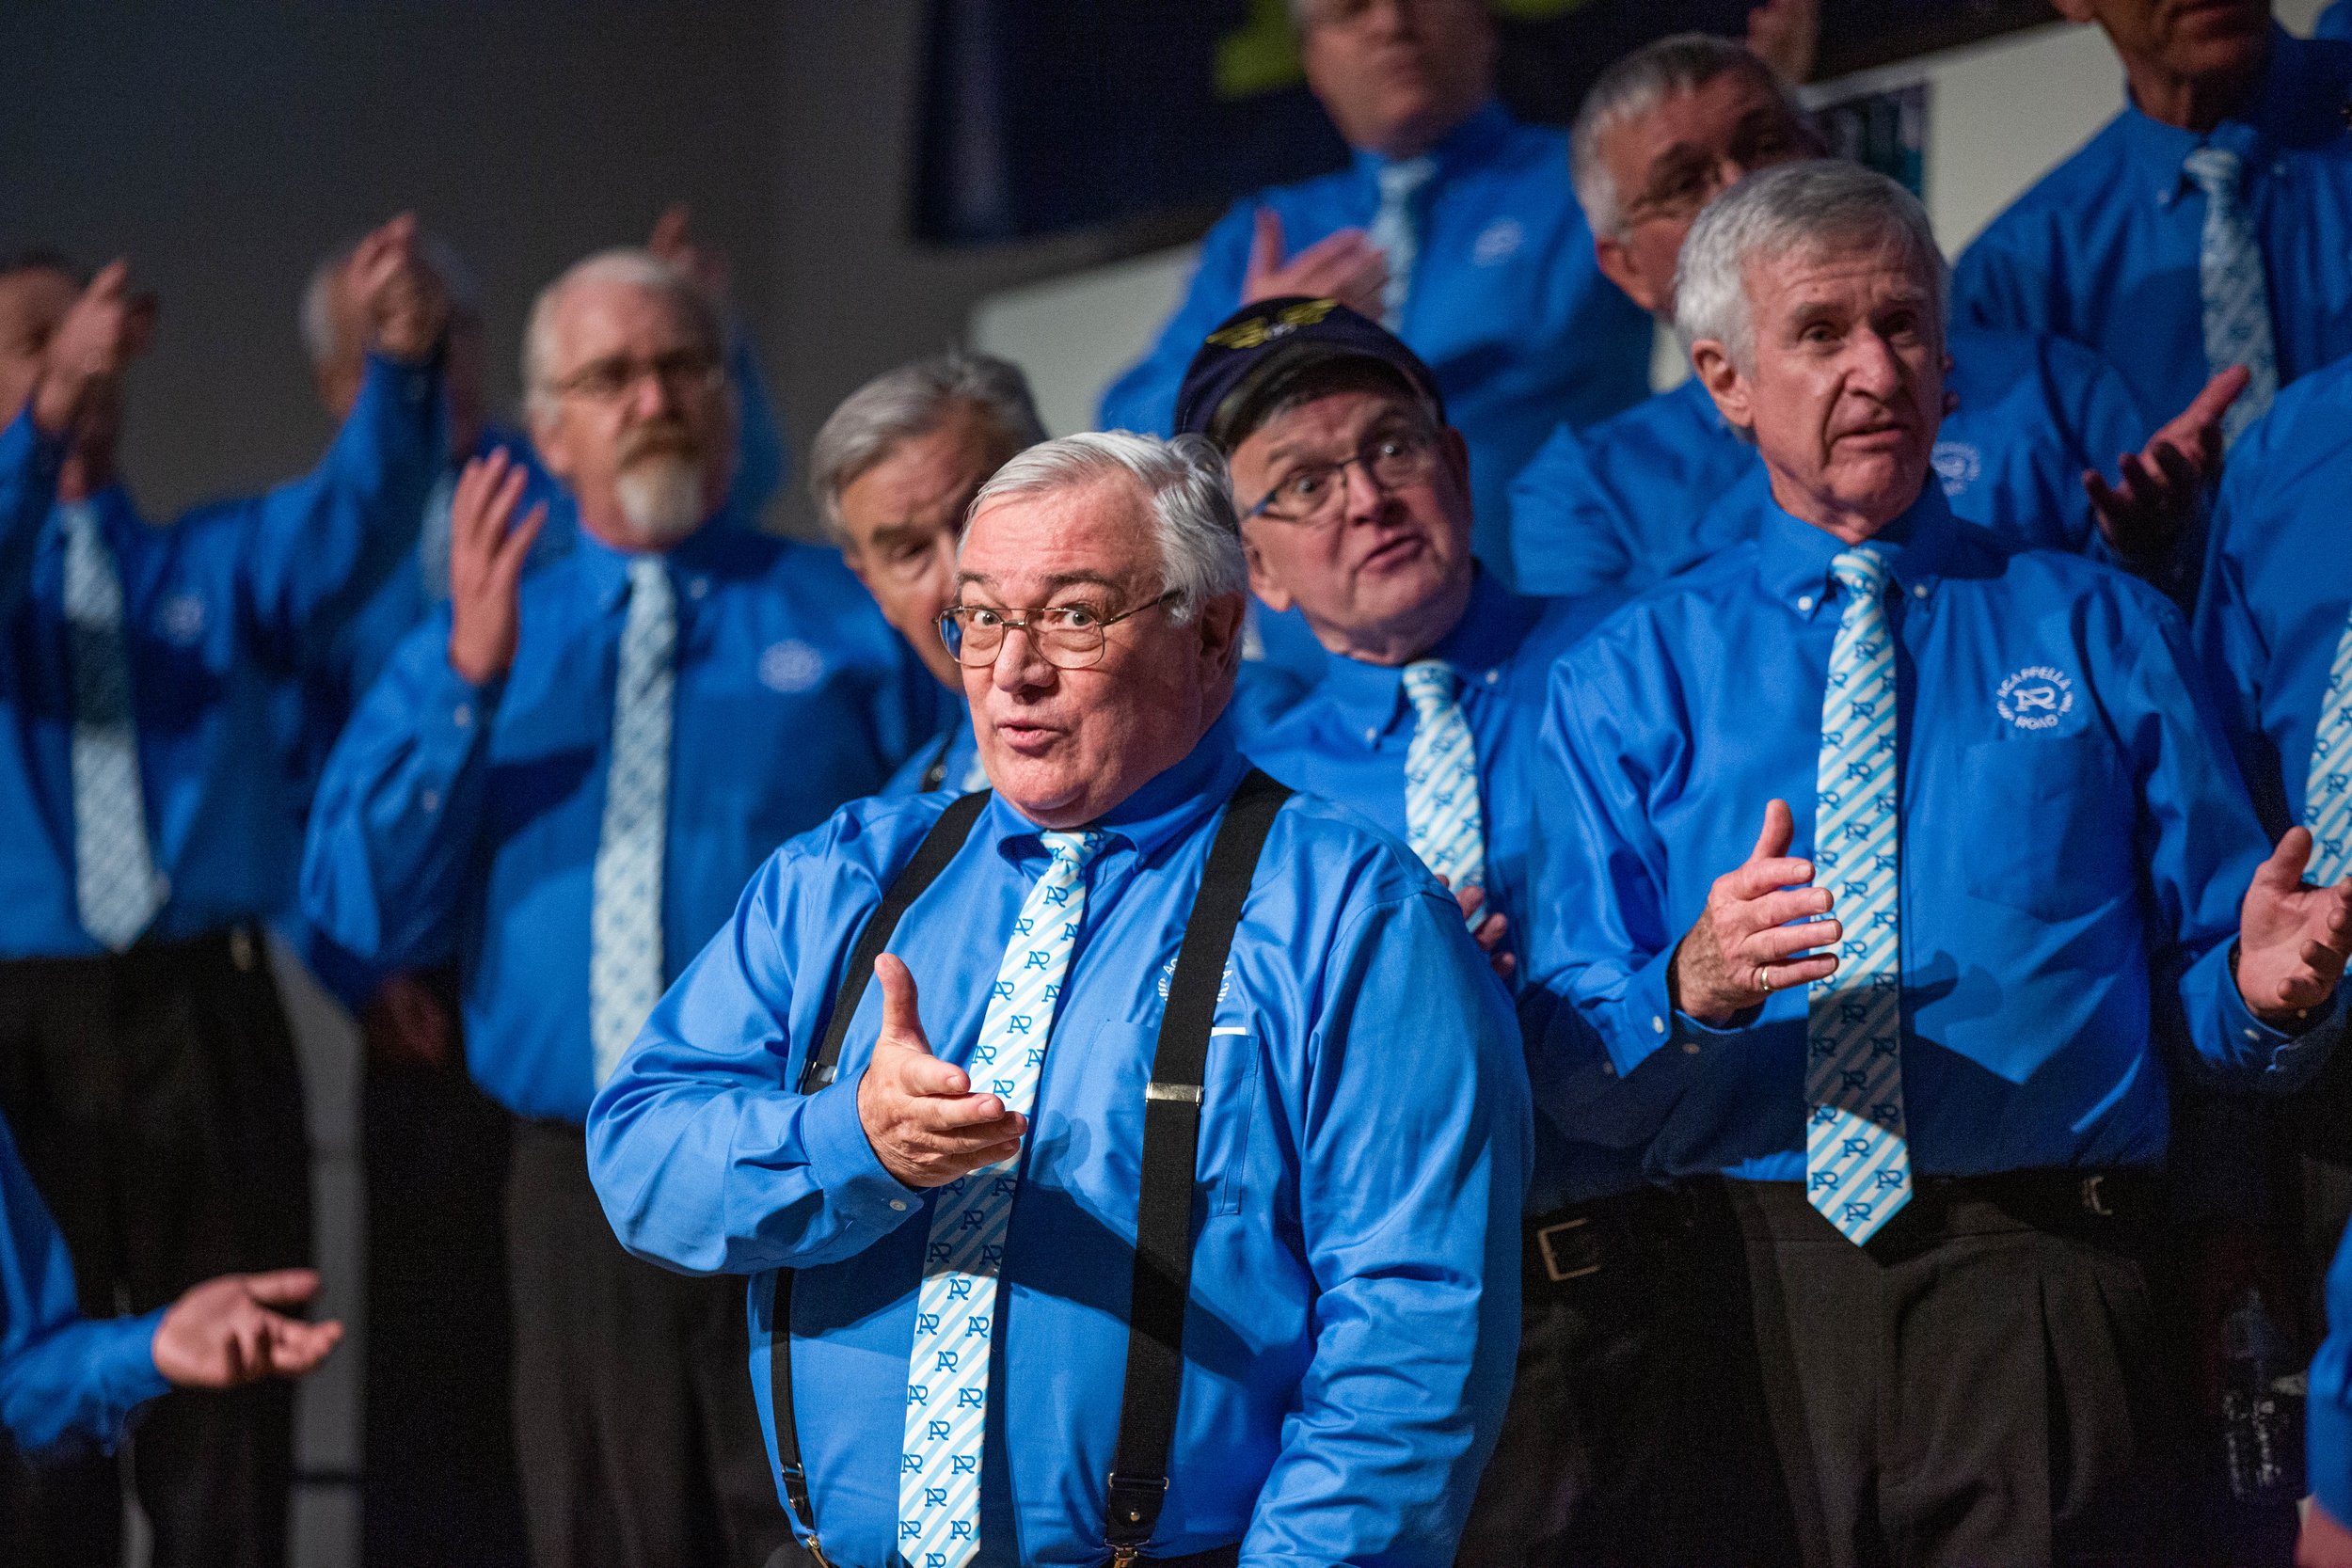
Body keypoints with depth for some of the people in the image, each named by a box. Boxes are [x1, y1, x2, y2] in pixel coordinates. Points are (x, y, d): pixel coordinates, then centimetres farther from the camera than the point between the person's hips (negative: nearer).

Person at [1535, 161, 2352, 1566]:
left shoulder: (2103, 632, 11)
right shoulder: (1631, 677, 11)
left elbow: (2203, 979, 7)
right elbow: (1570, 1065, 2)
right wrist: (1693, 987, -18)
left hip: (2043, 1290, 0)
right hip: (1751, 1280, 0)